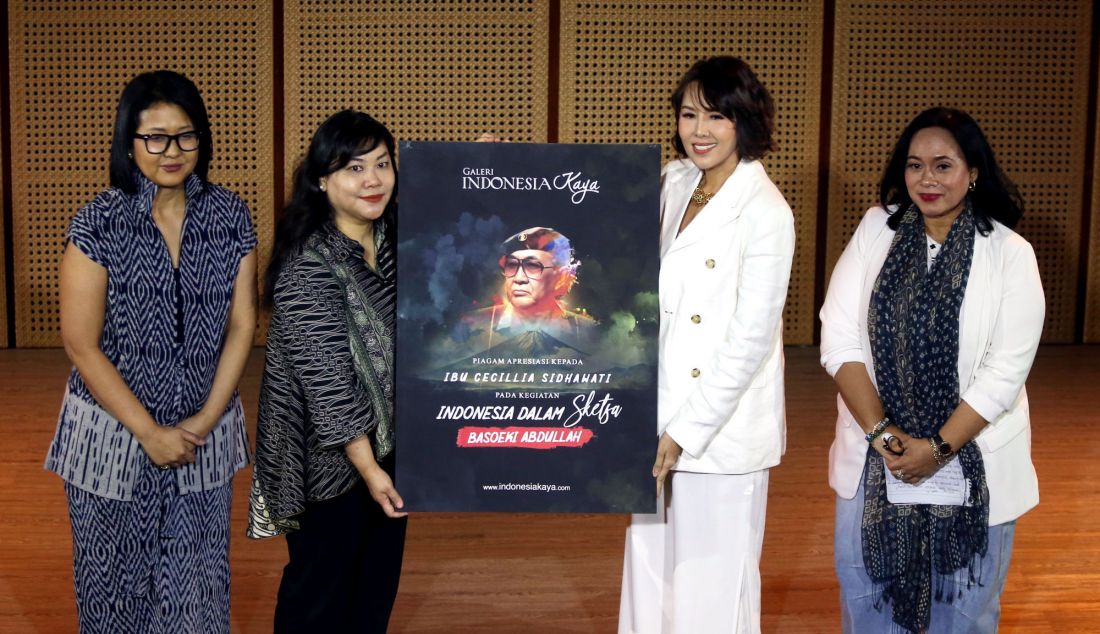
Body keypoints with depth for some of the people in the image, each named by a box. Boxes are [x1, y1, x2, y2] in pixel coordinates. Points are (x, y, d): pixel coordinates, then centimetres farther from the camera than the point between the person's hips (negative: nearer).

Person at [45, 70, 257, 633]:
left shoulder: (230, 217, -2)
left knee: (199, 580, 10)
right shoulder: (99, 223, -10)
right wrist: (149, 432, -12)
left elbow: (241, 325, 1)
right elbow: (82, 344, -11)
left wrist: (205, 420, -6)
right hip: (114, 430, -2)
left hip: (205, 429, 2)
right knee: (115, 580, 12)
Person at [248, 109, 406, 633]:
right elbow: (327, 378, -24)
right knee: (322, 587, 9)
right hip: (329, 454, -7)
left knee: (379, 578, 20)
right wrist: (368, 467, -22)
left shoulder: (393, 238, -1)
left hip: (387, 440, 8)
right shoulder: (308, 268, -24)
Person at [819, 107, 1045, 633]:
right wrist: (881, 431, -12)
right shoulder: (876, 229, 0)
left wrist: (938, 447, -15)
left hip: (970, 467, -2)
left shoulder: (1009, 253, -6)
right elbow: (839, 339, -5)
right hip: (874, 462, 2)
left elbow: (1004, 372, -10)